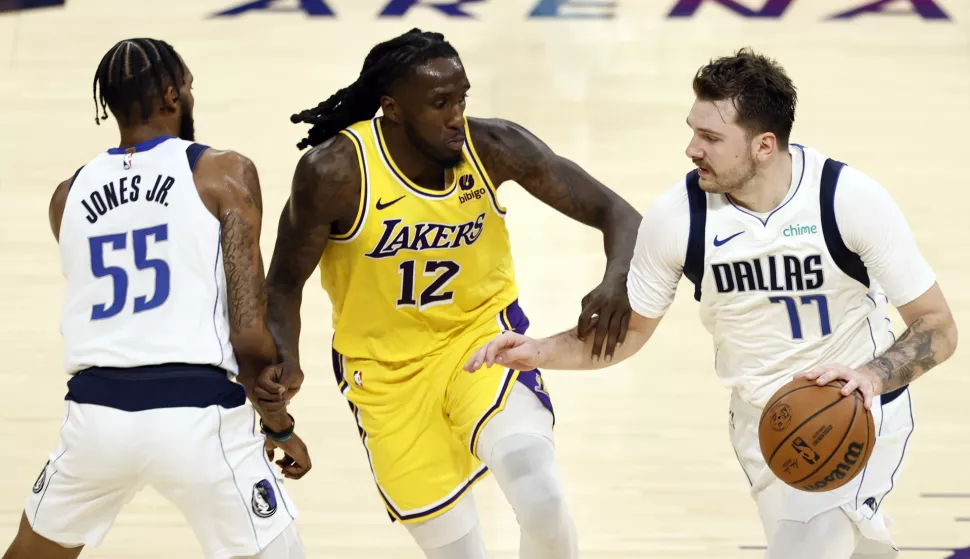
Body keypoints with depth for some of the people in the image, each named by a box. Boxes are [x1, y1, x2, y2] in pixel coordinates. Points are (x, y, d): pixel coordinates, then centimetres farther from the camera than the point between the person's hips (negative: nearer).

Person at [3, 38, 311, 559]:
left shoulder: (69, 196, 14)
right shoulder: (225, 174, 1)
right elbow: (250, 337, -6)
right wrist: (281, 427, 8)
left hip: (96, 412, 4)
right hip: (196, 415, -4)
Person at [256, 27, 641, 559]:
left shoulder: (493, 147, -16)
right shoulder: (334, 171, -21)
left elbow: (616, 213, -12)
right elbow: (284, 283, -8)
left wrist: (616, 283, -34)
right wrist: (284, 360, -28)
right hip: (388, 373, -1)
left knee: (542, 502, -23)